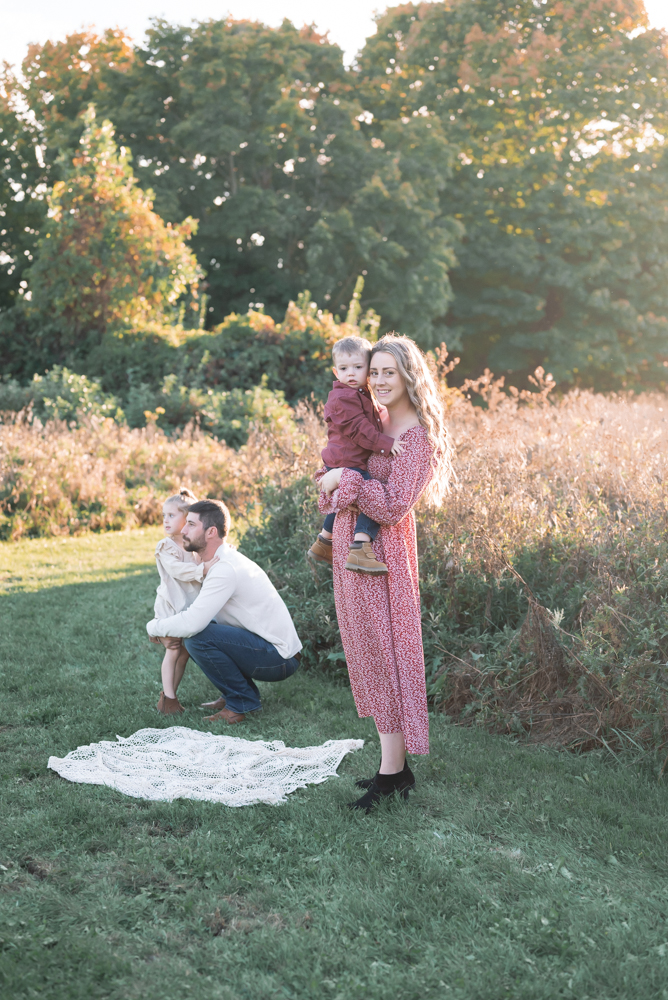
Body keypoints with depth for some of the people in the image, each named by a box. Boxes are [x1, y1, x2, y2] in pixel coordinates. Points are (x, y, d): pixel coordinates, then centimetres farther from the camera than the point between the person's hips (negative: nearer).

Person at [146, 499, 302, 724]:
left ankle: (242, 701, -6)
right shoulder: (219, 559, 8)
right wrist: (171, 628, -4)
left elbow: (191, 624, -29)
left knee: (196, 636, -22)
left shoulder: (225, 568, -23)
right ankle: (232, 695, 13)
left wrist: (153, 627, -11)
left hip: (279, 658, -10)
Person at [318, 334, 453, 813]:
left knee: (384, 651, -3)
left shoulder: (419, 438, -12)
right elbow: (339, 480, 19)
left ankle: (393, 772, 5)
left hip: (380, 556, -9)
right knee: (367, 654, 12)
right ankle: (394, 764, 22)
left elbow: (393, 507, -20)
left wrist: (346, 478, -15)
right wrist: (335, 487, -2)